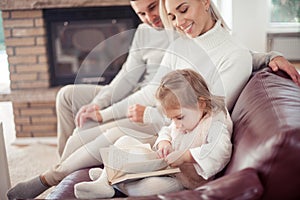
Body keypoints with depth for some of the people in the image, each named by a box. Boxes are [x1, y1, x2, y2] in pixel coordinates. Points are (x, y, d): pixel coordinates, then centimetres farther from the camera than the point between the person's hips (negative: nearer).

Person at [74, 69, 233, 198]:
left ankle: (113, 183, -28)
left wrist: (185, 156, -36)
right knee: (125, 142, 1)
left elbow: (221, 151, -35)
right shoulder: (183, 121, 7)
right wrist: (163, 142, -4)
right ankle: (104, 181, -17)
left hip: (181, 179, -8)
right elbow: (166, 132, 21)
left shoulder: (215, 124, -19)